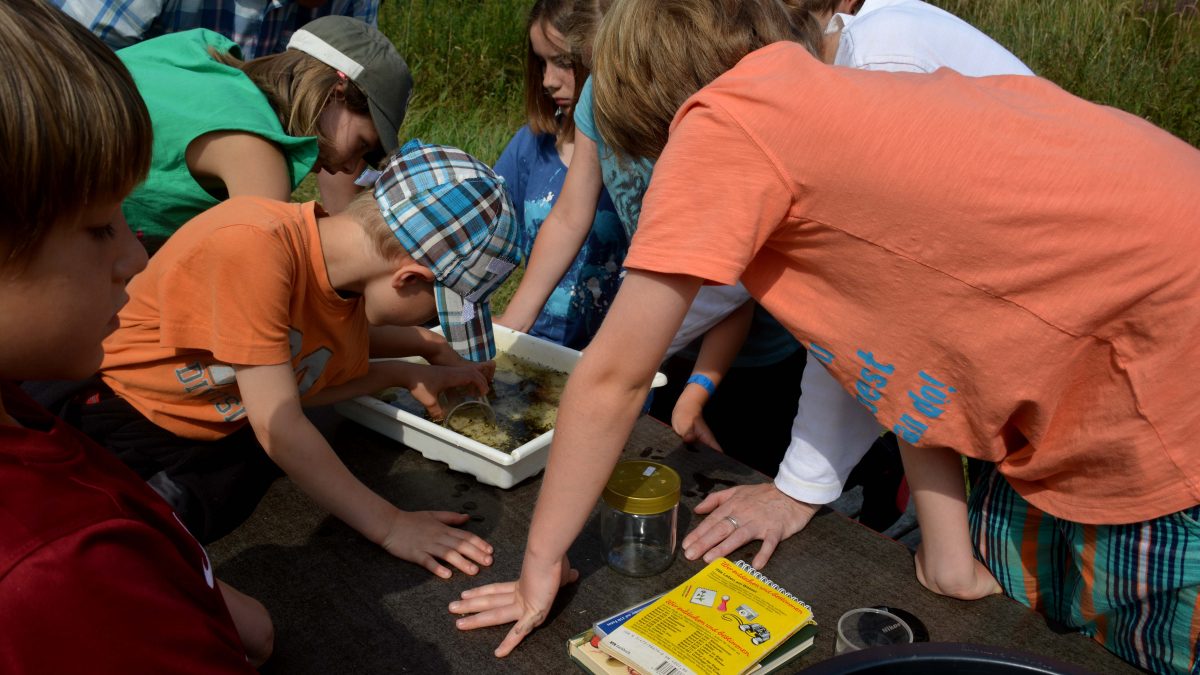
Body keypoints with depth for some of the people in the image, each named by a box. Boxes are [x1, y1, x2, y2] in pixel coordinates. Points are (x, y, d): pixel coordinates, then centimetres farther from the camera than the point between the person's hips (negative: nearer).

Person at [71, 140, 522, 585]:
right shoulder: (254, 246, -33)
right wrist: (389, 526, -22)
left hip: (224, 433, 8)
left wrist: (409, 374, -4)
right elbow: (278, 427, -29)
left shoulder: (352, 281, -9)